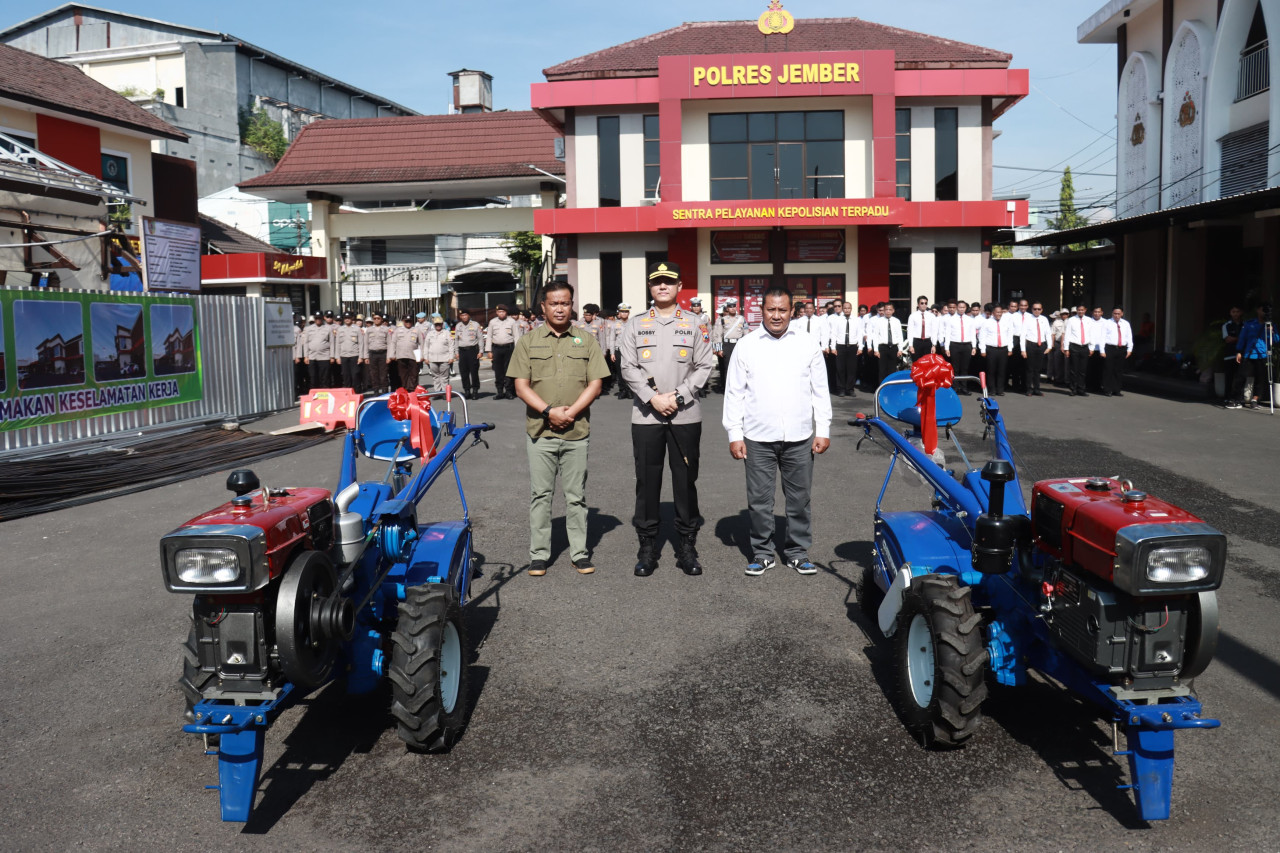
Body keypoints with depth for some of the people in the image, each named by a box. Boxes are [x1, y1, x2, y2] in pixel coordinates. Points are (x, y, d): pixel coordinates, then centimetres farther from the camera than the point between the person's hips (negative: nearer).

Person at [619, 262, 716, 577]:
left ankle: (687, 546, 15)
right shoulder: (636, 324, 7)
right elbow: (628, 367, 1)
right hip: (646, 416, 1)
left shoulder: (693, 323, 6)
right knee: (647, 482, 4)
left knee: (686, 481, 5)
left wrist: (678, 396, -10)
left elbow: (704, 366, 1)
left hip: (685, 416, 0)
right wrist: (653, 398, -11)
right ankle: (647, 547, 14)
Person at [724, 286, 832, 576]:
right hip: (758, 438, -1)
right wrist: (734, 434, -2)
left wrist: (823, 430, 3)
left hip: (799, 437, 1)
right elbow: (734, 393, 4)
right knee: (759, 499, 5)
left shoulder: (808, 344, 5)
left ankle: (797, 551, 22)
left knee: (799, 498, 8)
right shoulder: (746, 346, 3)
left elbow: (820, 391, 8)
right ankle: (762, 553, 19)